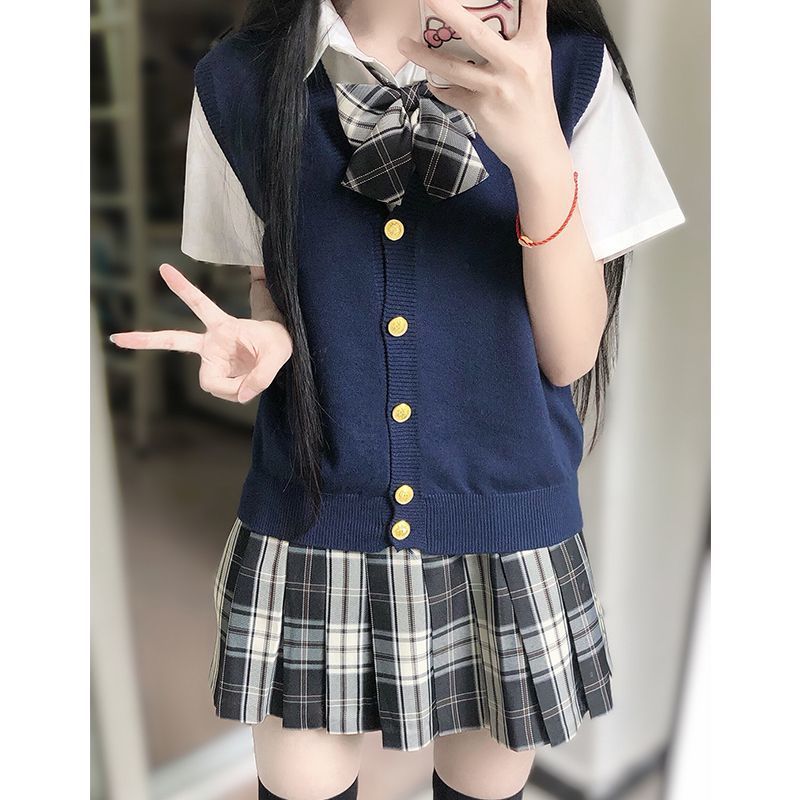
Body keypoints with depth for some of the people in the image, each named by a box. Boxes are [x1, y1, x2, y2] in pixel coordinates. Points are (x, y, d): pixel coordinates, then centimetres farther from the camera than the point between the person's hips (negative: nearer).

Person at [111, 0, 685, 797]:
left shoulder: (568, 67, -4)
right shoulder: (240, 78, -1)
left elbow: (570, 353, -7)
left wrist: (540, 160, -22)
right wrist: (263, 342, -13)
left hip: (505, 537, 1)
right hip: (309, 530, 1)